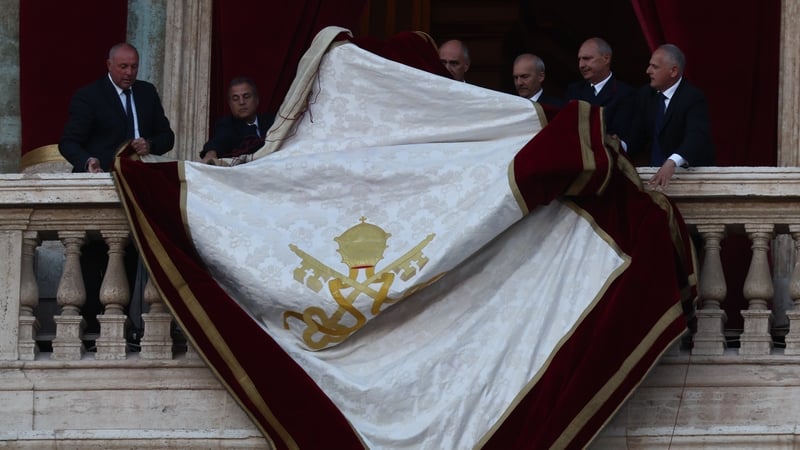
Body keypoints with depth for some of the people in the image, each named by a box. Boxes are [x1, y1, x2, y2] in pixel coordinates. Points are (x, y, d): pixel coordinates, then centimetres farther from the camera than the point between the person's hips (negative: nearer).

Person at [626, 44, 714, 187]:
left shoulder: (693, 98, -14)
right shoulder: (645, 94, 7)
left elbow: (697, 136, -30)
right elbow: (637, 138, 8)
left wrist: (672, 162, -47)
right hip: (655, 171, 6)